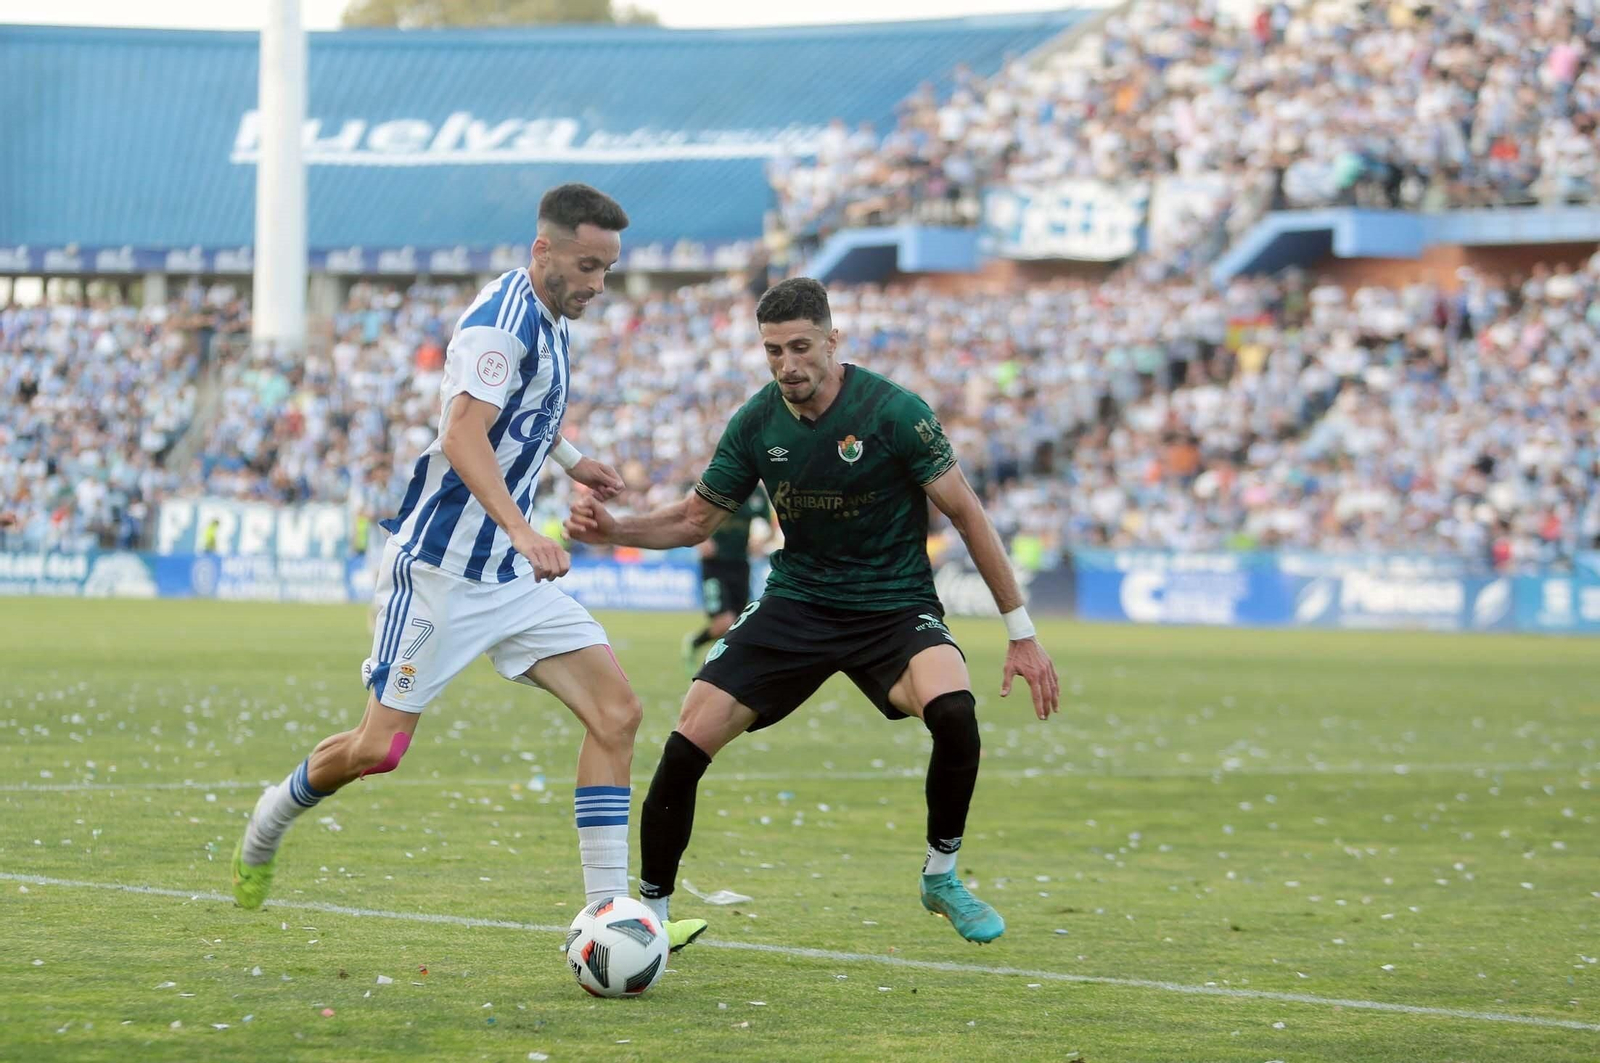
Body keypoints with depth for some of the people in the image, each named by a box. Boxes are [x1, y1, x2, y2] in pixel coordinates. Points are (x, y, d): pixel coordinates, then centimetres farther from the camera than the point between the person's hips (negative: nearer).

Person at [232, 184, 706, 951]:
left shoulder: (549, 320, 11)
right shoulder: (502, 318, -17)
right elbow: (463, 437, -31)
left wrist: (570, 461, 37)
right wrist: (522, 530, -41)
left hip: (510, 573, 9)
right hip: (438, 566, -9)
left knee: (616, 711, -6)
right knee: (379, 749, -4)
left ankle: (608, 910, -7)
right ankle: (267, 822, 27)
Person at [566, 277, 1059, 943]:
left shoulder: (893, 412, -16)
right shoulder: (756, 424, -4)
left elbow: (966, 514, -9)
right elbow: (696, 519, 9)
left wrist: (1021, 632, -8)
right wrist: (613, 529, -11)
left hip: (894, 606, -3)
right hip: (796, 602, 3)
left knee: (953, 711, -33)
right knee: (687, 744, -12)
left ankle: (942, 877, -8)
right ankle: (650, 909, 8)